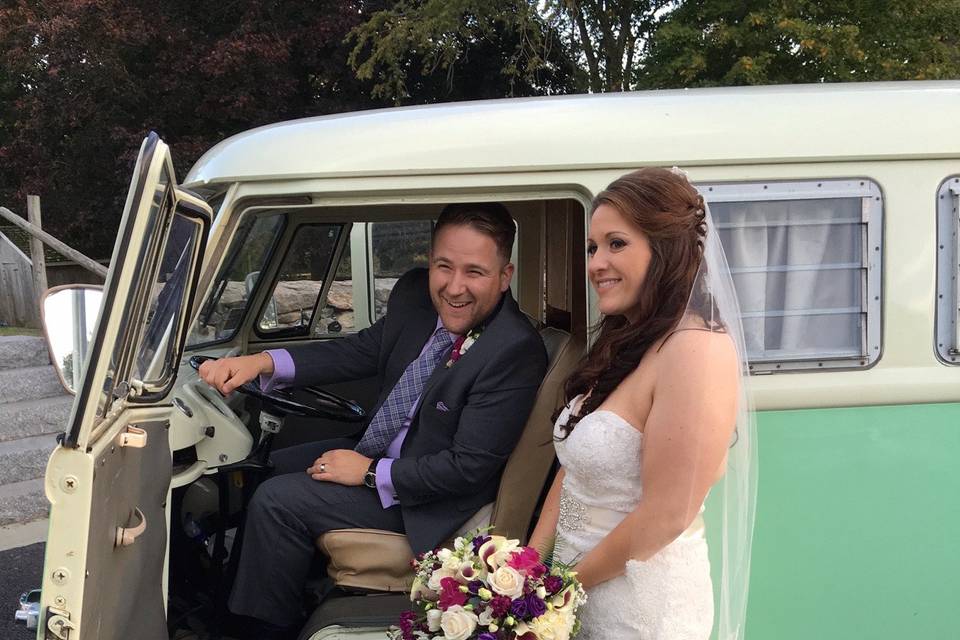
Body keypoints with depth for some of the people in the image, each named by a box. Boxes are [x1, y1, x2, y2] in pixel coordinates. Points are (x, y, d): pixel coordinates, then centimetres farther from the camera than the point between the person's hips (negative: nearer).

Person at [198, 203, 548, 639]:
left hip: (433, 496, -8)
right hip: (376, 451, 8)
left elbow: (469, 468, -26)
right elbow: (362, 351, 5)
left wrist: (370, 472, -20)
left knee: (277, 501, -14)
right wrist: (262, 362, -9)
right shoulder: (415, 295, -8)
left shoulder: (517, 353, -29)